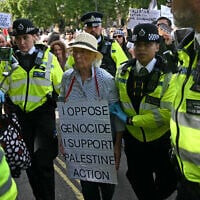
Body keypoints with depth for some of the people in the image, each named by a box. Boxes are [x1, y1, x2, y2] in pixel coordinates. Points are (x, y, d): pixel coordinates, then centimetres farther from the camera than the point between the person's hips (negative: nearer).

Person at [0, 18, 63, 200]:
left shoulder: (48, 57, 0)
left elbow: (61, 87, 4)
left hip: (43, 112, -2)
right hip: (19, 115, 3)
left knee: (43, 161, -8)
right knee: (29, 160, 12)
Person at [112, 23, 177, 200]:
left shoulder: (169, 75, -15)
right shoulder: (123, 71, -2)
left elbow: (166, 113, -23)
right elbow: (117, 100, 15)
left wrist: (130, 120, -20)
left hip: (161, 141, -3)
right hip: (134, 140, 3)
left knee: (167, 184, 14)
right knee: (140, 185, 17)